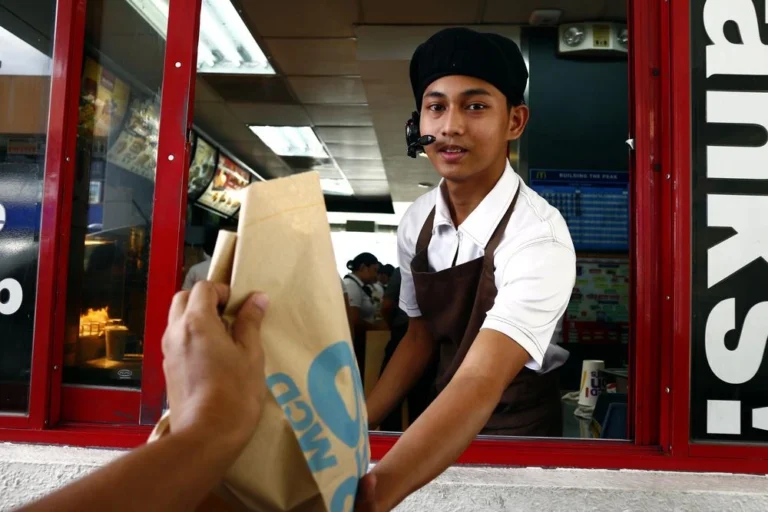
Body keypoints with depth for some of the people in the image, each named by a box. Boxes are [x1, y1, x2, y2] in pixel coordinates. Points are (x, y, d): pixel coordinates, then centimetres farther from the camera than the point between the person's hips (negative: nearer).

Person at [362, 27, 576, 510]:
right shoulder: (417, 221, -8)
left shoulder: (539, 238, -27)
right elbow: (421, 334, 3)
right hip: (444, 422, 4)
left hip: (517, 429, -4)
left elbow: (481, 383, -37)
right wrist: (356, 426, -3)